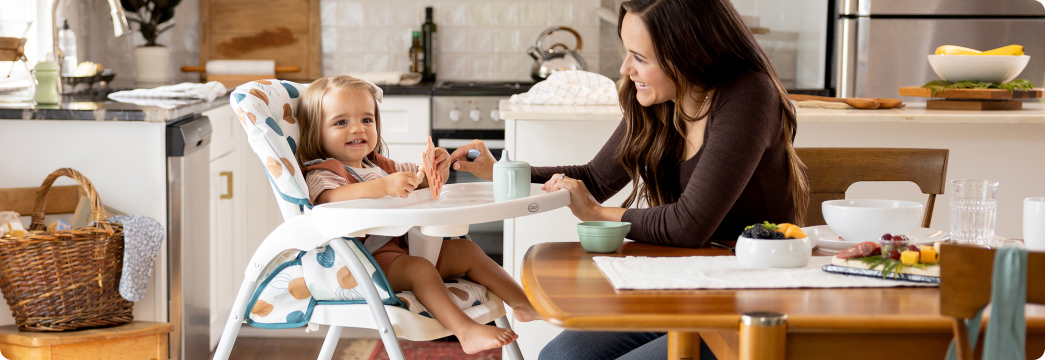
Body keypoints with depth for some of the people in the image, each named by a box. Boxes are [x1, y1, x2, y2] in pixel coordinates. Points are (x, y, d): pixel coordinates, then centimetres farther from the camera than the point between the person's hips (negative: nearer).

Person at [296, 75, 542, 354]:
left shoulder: (378, 164, 22)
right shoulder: (321, 173, -7)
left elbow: (420, 180, 29)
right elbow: (332, 198, -32)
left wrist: (437, 166, 2)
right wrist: (383, 186, -47)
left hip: (404, 247, 9)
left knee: (465, 250, 4)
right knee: (419, 268, -34)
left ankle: (523, 303, 4)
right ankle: (466, 331, -46)